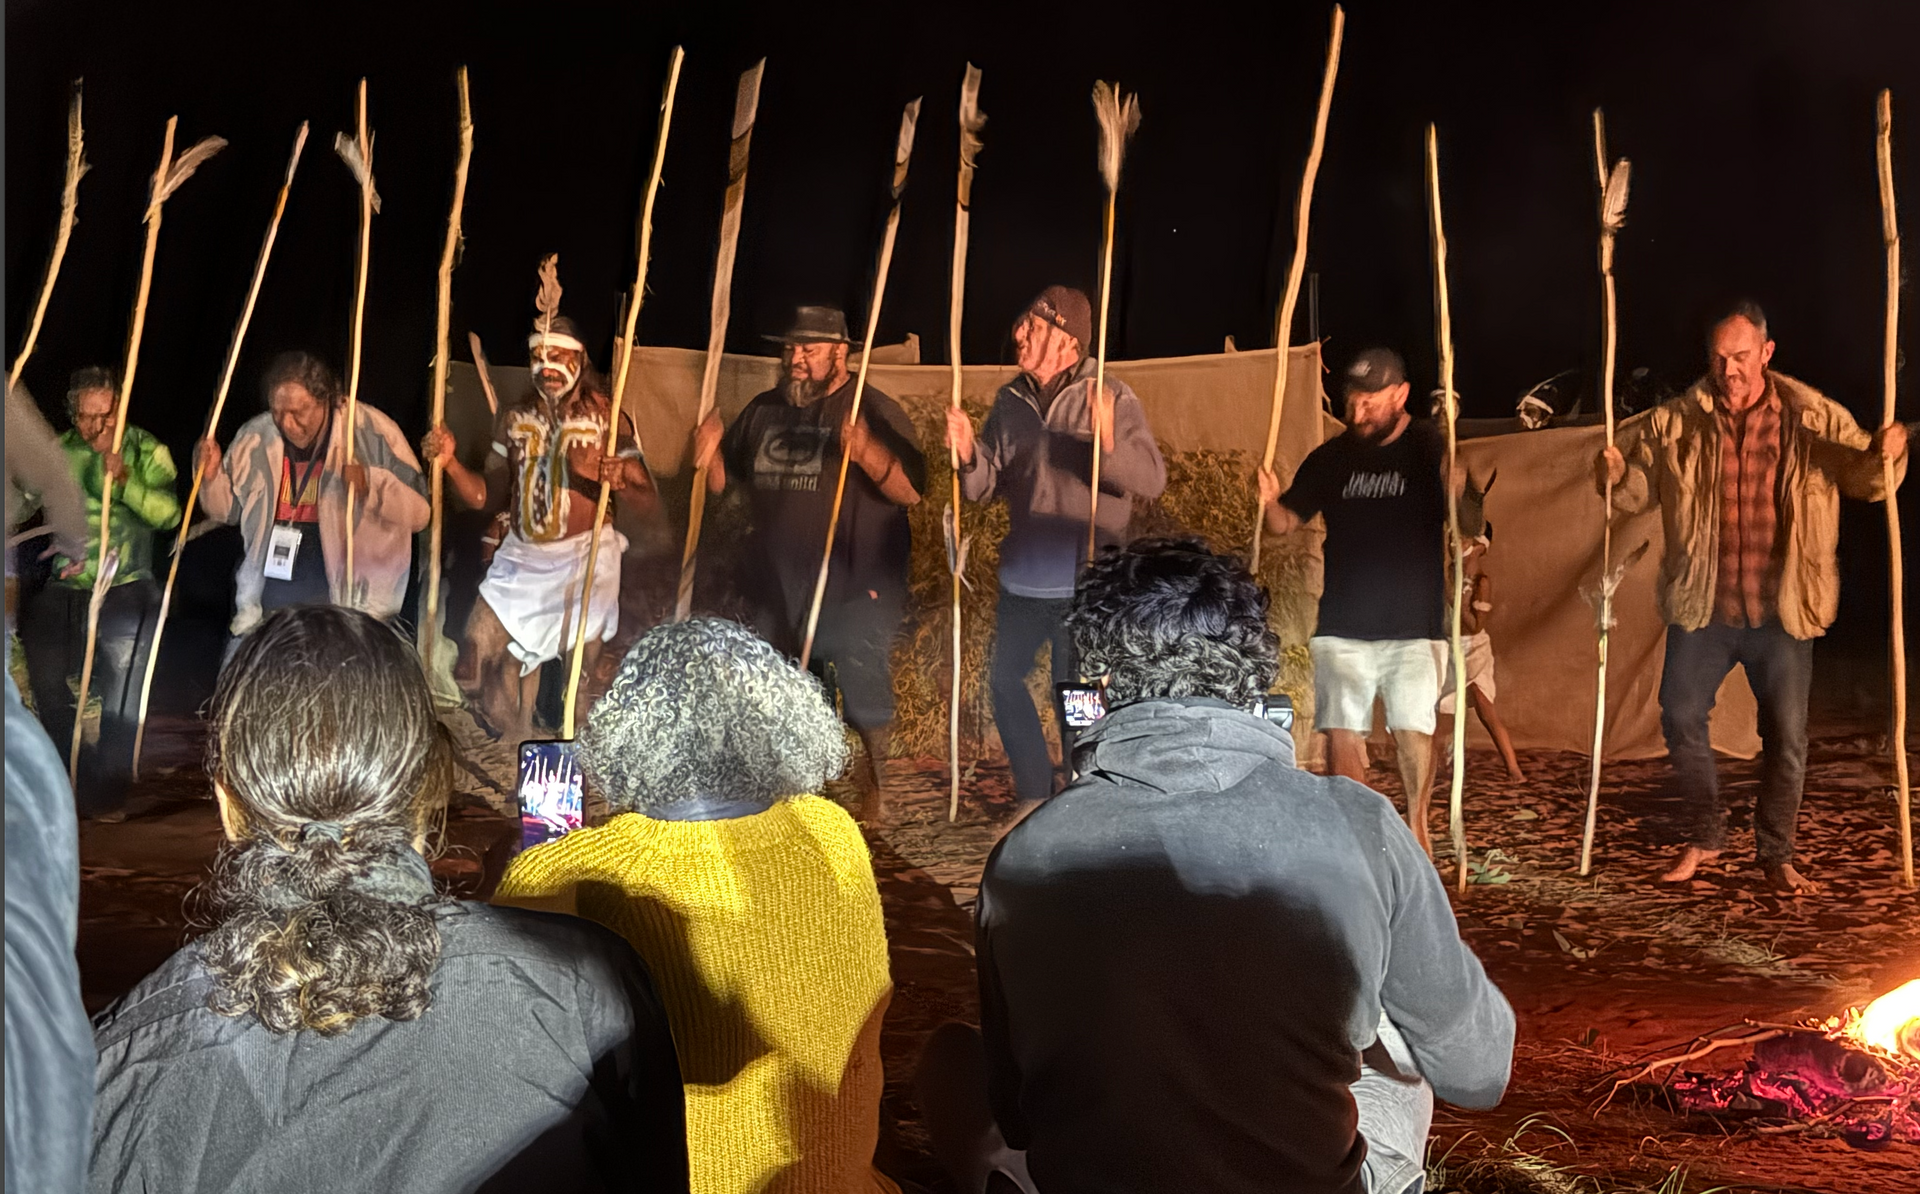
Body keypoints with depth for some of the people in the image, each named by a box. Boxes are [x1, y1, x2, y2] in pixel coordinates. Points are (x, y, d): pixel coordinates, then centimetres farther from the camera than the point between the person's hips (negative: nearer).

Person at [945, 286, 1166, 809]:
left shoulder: (1112, 398, -9)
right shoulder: (1010, 400, 5)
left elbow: (1152, 480, -18)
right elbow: (985, 486, 3)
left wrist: (1109, 443, -35)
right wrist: (969, 454, -17)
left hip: (1084, 585, -5)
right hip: (1022, 580, 6)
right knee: (1005, 679, 11)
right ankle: (1035, 795, 28)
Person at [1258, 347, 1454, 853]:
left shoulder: (1428, 447, -2)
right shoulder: (1331, 457, 6)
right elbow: (1288, 522, 10)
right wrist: (1270, 502, -13)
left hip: (1413, 625, -2)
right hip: (1342, 626, 2)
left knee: (1413, 728, -6)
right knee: (1342, 732, -1)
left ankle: (1416, 826, 13)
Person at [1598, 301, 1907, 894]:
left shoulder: (1813, 417, -4)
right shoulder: (1677, 422, -2)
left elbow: (1866, 478, 3)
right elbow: (1642, 486, 8)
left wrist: (1884, 453, -20)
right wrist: (1617, 476, -15)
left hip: (1782, 610, -1)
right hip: (1702, 606, 1)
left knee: (1787, 736, 5)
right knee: (1681, 717, -1)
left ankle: (1776, 854, 23)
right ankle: (1705, 835, 21)